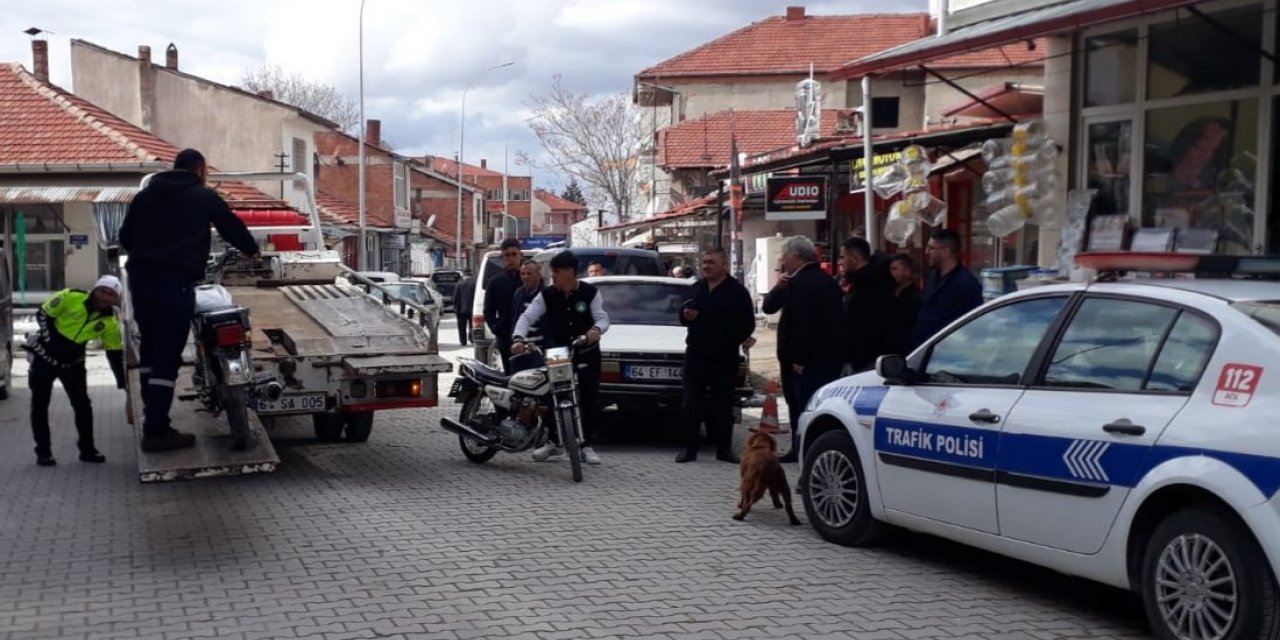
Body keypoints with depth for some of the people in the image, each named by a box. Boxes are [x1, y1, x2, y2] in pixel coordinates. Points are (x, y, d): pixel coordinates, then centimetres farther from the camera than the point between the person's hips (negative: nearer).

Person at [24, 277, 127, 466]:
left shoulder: (110, 322, -9)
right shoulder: (70, 297, -19)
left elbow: (115, 352, -2)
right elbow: (43, 314, -9)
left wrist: (122, 381, -5)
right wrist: (49, 340, -15)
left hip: (73, 363, 3)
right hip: (44, 356, -3)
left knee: (83, 405, -1)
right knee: (40, 405, 0)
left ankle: (87, 449, 12)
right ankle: (43, 452, 8)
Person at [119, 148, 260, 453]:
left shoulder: (145, 195, 20)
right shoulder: (205, 197, 7)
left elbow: (125, 236, 21)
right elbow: (232, 226, 17)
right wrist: (251, 251, 36)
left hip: (139, 276, 6)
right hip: (175, 279, -6)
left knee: (150, 347, 18)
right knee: (168, 354, -7)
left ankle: (153, 419, 20)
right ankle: (156, 431, -9)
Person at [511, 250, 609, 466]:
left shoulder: (590, 293, -5)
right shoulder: (547, 295, -2)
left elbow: (603, 318, -8)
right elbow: (527, 316, -9)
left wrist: (596, 329, -32)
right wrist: (518, 338, -26)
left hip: (587, 354, -1)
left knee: (590, 401, -1)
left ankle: (586, 445, 10)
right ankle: (554, 442, 14)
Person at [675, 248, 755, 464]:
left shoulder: (737, 291, -3)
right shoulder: (697, 288, 12)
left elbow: (748, 323, -3)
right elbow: (683, 315, 19)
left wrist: (742, 338, -17)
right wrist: (686, 315, -3)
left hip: (724, 358, -3)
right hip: (696, 355, 3)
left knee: (723, 404, 5)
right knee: (690, 404, 1)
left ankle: (724, 448, 13)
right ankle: (689, 447, 6)